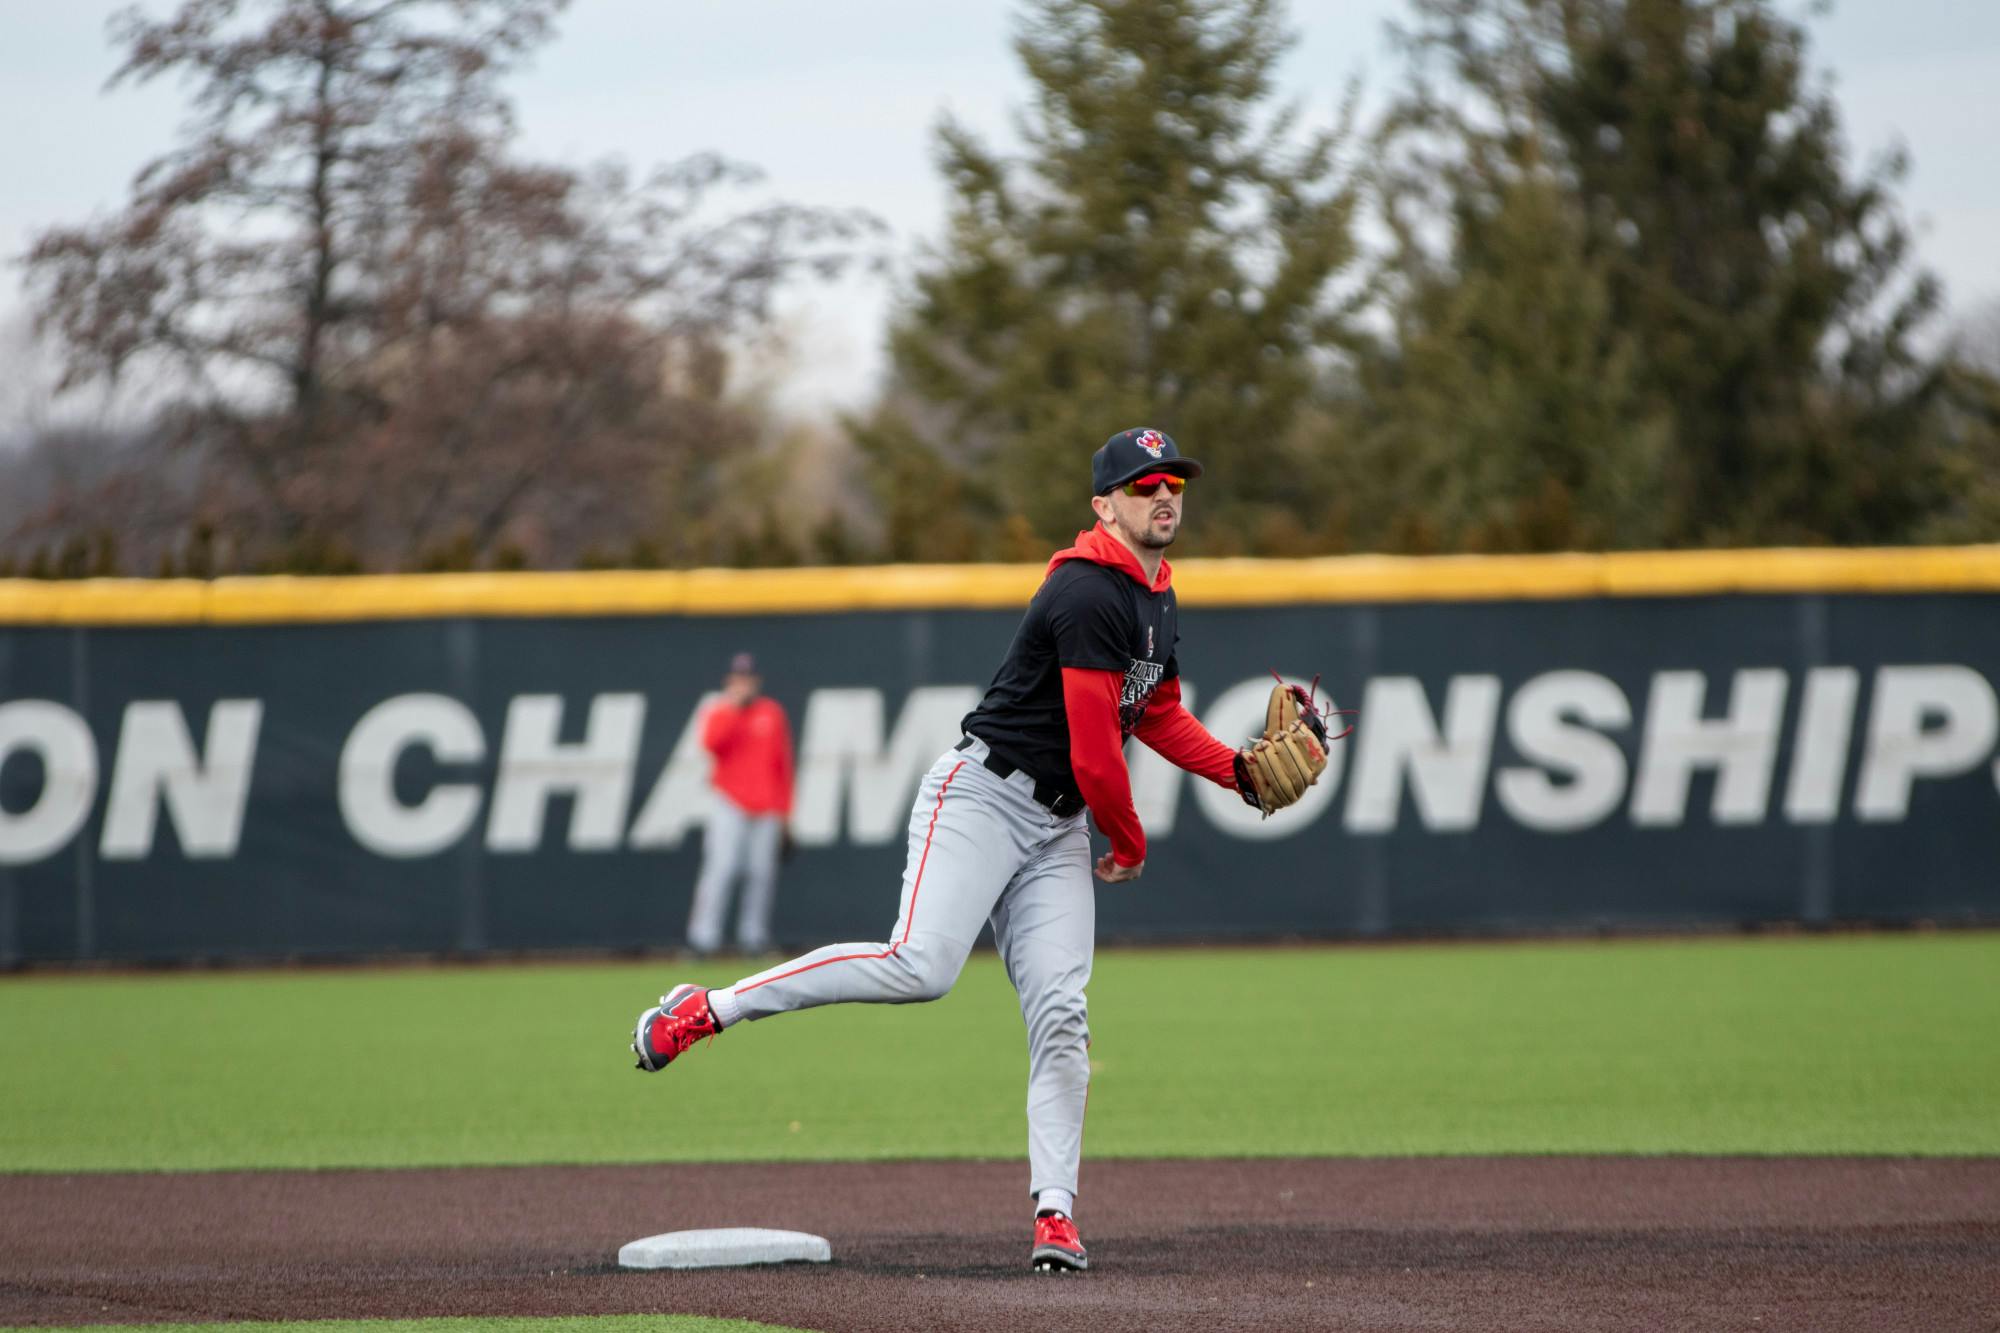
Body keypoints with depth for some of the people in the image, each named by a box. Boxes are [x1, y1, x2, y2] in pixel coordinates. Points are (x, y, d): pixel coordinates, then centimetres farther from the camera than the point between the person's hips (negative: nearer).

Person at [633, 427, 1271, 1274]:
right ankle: (703, 1011, -15)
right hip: (981, 792, -9)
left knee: (1060, 1015, -3)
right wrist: (1130, 845, -4)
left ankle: (1053, 1212, -5)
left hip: (1056, 827, 9)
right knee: (919, 965, -24)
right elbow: (1094, 751, -17)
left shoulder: (1157, 598, 16)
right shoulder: (1088, 594, -17)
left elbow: (1159, 716, 27)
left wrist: (1239, 770, 12)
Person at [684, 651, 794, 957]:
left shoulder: (772, 712, 12)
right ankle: (703, 937, -14)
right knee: (721, 867, -13)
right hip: (730, 804, -3)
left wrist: (783, 807, 10)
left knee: (762, 872, 0)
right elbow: (711, 742, -18)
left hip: (766, 808, 3)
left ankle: (752, 937, 10)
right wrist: (732, 706, -17)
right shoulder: (720, 713, 4)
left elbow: (783, 762, 14)